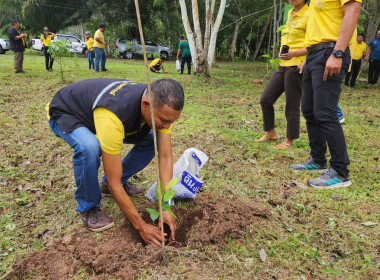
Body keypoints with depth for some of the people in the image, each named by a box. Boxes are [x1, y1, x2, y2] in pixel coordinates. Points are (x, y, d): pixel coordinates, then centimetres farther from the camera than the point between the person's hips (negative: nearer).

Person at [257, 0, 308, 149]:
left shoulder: (308, 15, -7)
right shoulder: (290, 14, 17)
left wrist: (294, 54, -25)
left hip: (297, 67, -8)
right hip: (282, 66, 8)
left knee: (292, 106, 0)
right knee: (265, 100, 7)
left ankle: (289, 140, 16)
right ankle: (270, 133, 23)